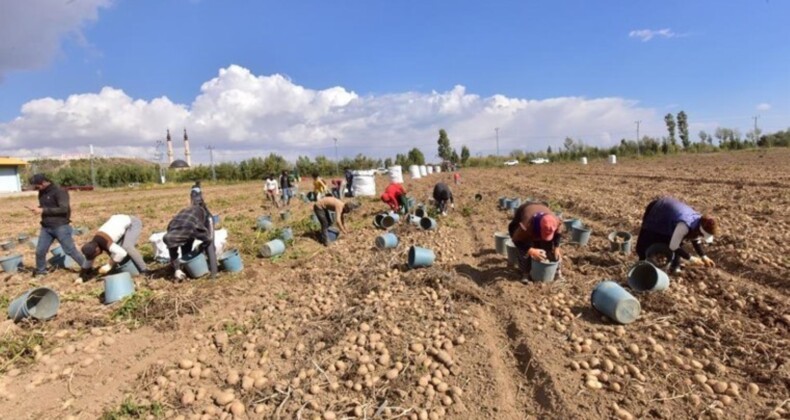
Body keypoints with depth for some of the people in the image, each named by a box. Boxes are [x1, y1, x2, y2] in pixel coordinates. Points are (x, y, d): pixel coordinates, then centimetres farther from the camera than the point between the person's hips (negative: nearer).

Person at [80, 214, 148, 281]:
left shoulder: (106, 243, -33)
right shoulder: (94, 242, -7)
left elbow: (122, 253, -46)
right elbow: (89, 259, 8)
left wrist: (108, 266, -36)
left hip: (133, 223, -9)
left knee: (127, 247, -28)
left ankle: (143, 270, -22)